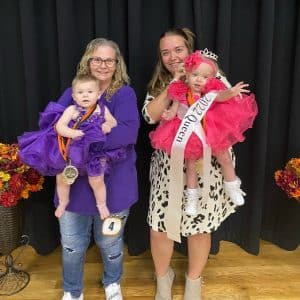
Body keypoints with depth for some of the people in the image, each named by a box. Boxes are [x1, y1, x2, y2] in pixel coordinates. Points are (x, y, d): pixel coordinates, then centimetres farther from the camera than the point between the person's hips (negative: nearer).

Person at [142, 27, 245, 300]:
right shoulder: (159, 84, 8)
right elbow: (150, 115, -7)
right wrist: (173, 85, -12)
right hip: (168, 164, 2)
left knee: (199, 225, 10)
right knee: (159, 223, 4)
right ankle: (163, 276, 34)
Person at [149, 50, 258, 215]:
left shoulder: (210, 91, -14)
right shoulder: (181, 92, -11)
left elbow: (221, 96, -34)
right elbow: (174, 109, -3)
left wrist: (231, 92, -55)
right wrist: (170, 114, -25)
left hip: (213, 132, -1)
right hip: (190, 135, 1)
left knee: (224, 158, 8)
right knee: (190, 164, 11)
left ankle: (232, 187, 34)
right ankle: (192, 197, 28)